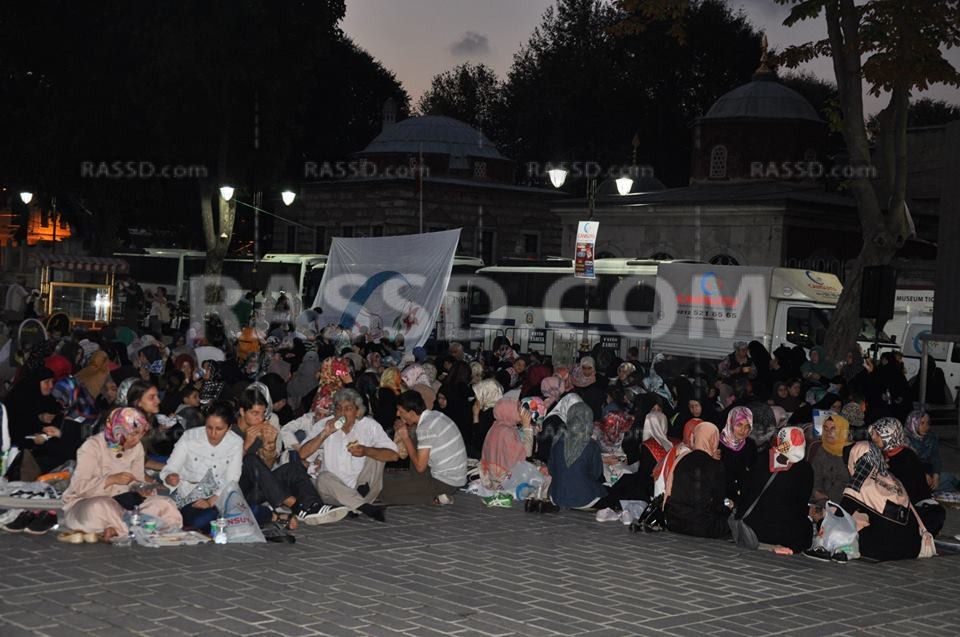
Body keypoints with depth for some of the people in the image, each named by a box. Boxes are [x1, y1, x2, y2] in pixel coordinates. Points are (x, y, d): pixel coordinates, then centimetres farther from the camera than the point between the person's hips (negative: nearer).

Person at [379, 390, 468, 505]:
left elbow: (420, 467, -19)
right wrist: (405, 429, 4)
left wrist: (405, 438, -10)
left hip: (446, 483, -9)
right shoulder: (435, 415, 6)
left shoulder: (425, 427, -21)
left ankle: (434, 500, -8)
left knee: (385, 491, -9)